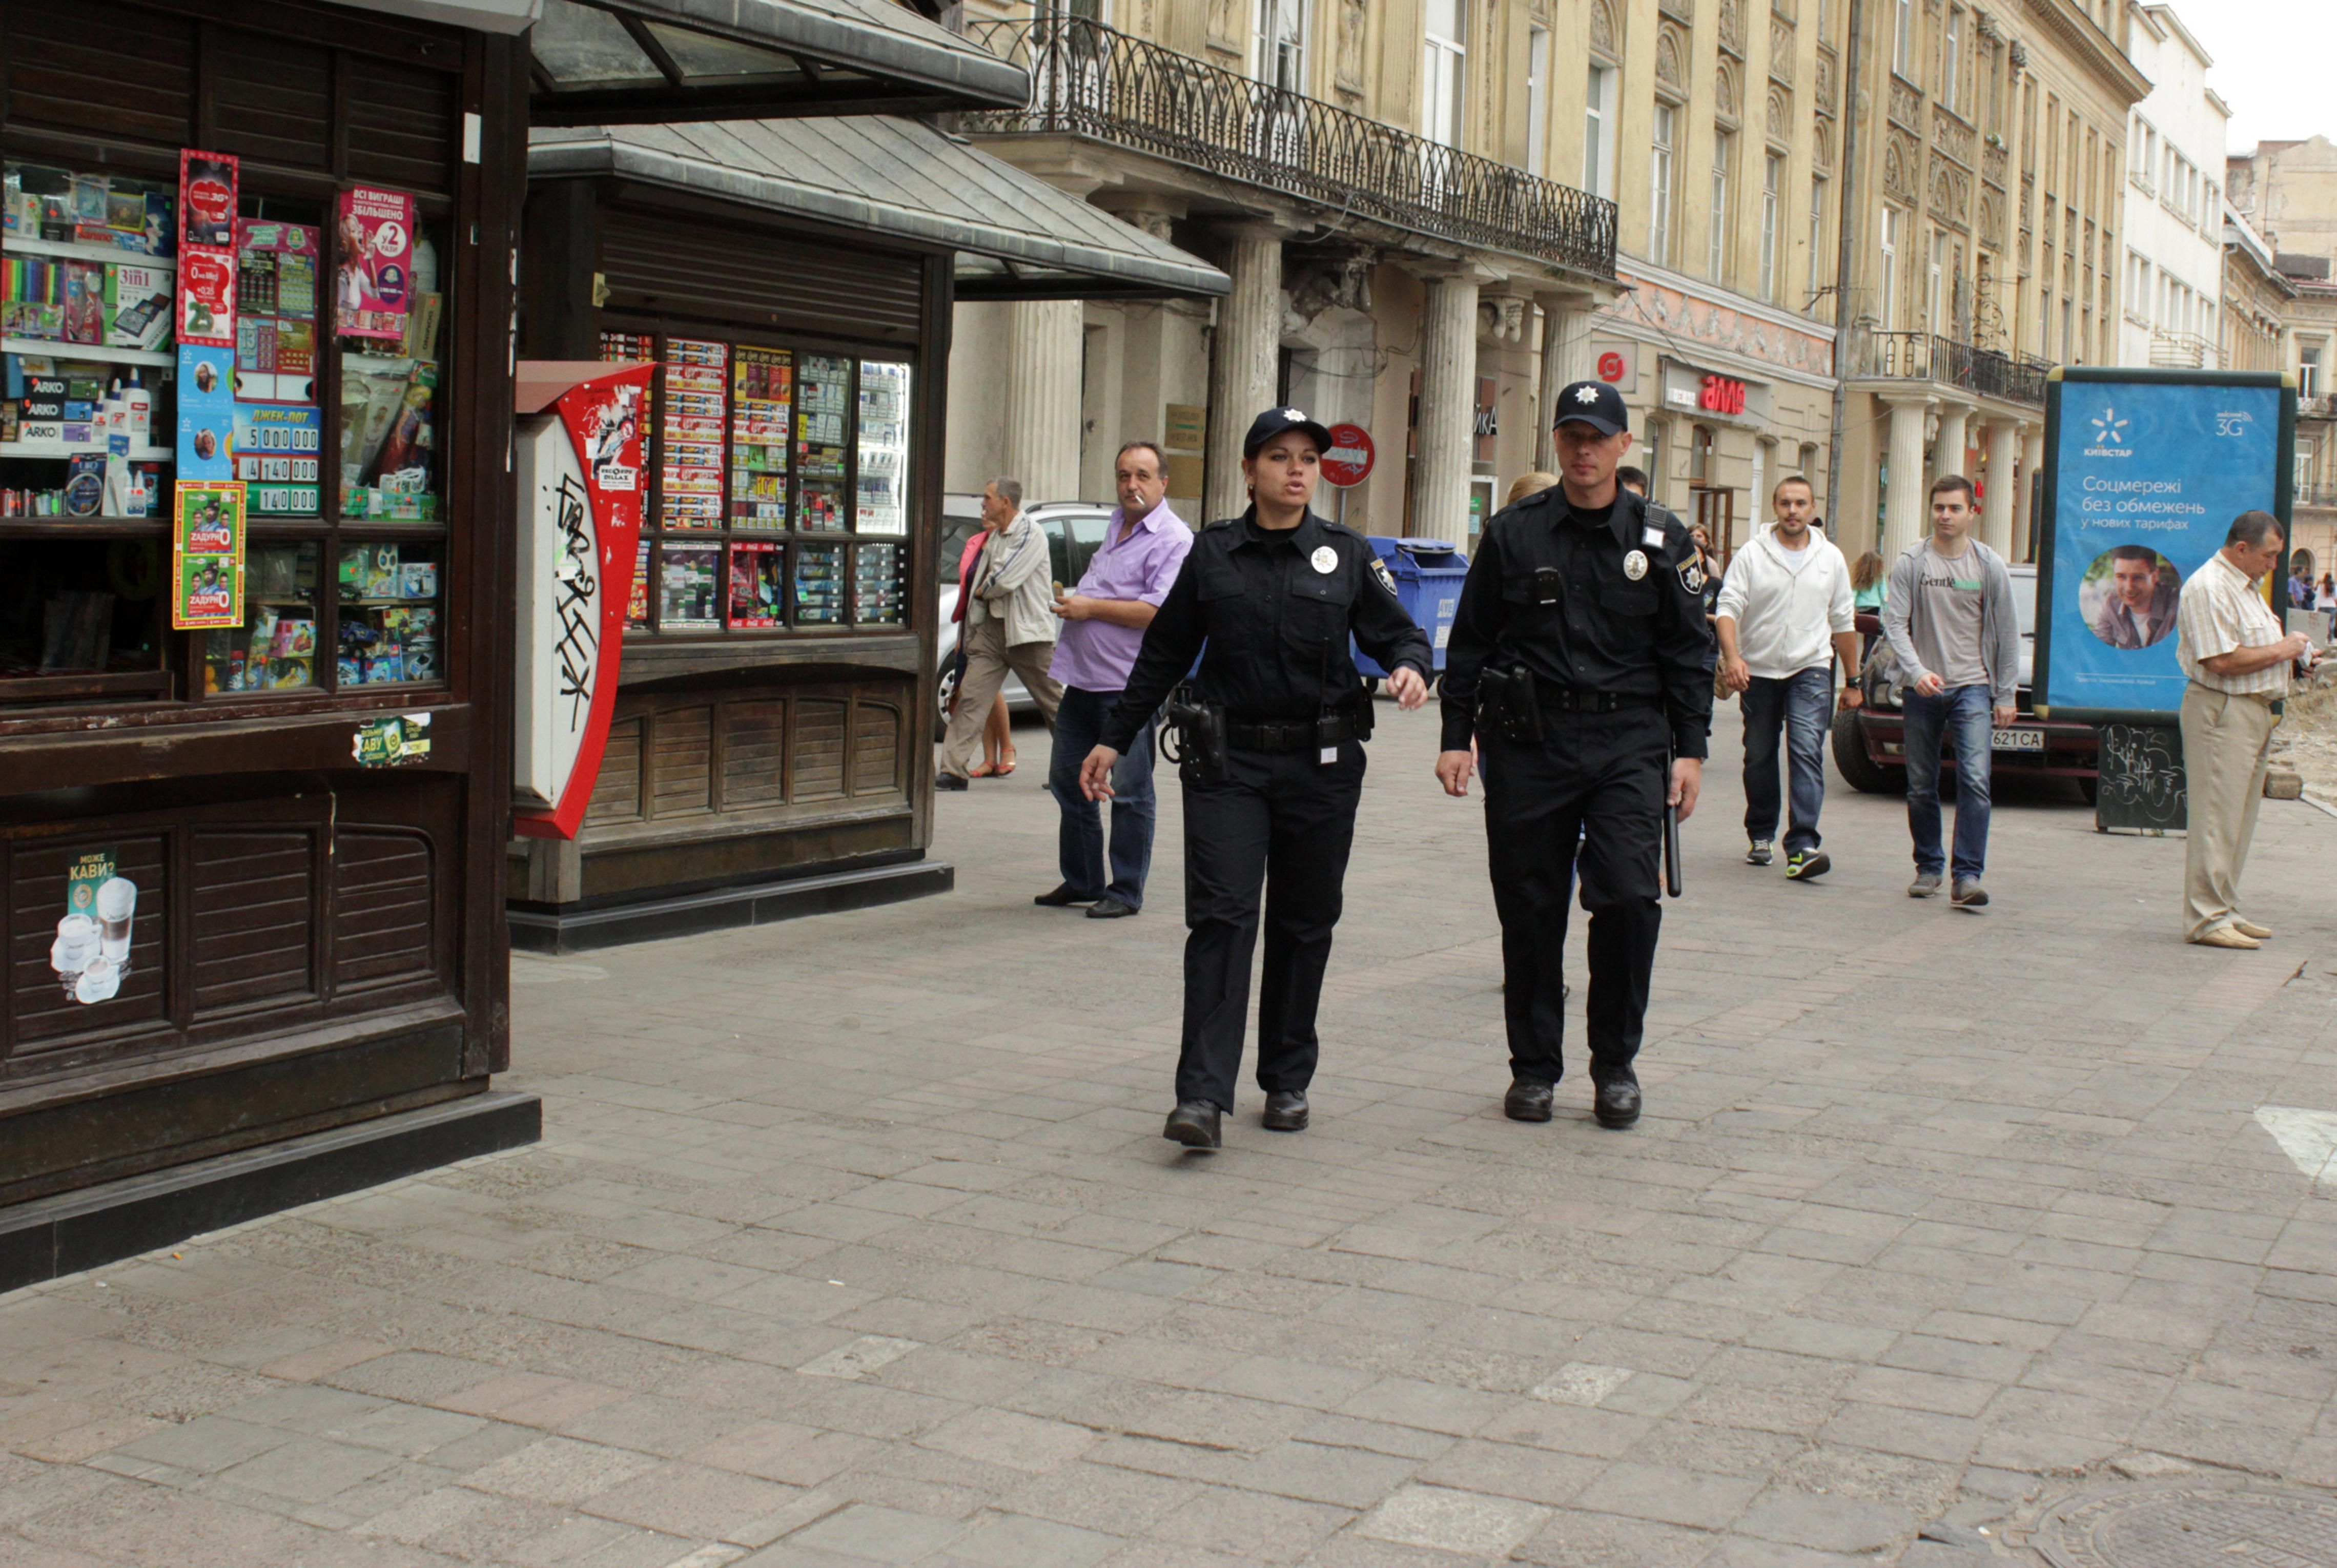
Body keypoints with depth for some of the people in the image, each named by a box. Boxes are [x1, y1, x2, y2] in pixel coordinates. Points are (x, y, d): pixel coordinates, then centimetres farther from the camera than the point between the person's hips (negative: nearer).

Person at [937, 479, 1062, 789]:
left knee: (1052, 701, 3)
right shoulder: (995, 537, 17)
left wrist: (983, 591, -3)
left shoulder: (1029, 534, -12)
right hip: (990, 627, 8)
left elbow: (1005, 580, -20)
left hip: (1027, 633, -8)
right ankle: (954, 769, -7)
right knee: (971, 696, -4)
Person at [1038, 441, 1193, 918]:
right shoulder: (1115, 525, 16)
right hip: (1082, 678, 9)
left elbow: (1160, 610, -22)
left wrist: (1091, 608, -17)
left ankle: (1126, 892, 8)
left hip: (1128, 687, -9)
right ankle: (1082, 881, 26)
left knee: (1129, 793, -1)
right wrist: (1073, 600, 16)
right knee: (1068, 781, 14)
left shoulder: (1173, 539, -11)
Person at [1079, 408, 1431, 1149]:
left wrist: (1410, 667, -18)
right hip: (1228, 760, -1)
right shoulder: (1212, 551, 5)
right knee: (1221, 917, -10)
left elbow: (1397, 632, 6)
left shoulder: (1347, 555, 4)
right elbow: (1164, 654, 11)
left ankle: (1288, 1081, 23)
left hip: (1322, 762, 1)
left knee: (1304, 924, 9)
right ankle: (1203, 1095, -14)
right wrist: (1114, 738, 12)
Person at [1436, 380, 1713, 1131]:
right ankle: (1534, 1067, 18)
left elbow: (1689, 652, 9)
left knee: (1628, 895, -12)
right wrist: (1457, 737, 3)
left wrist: (1690, 751, 3)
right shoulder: (1514, 533, 6)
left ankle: (1615, 1063, 6)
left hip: (1629, 742, 0)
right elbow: (1470, 643, 9)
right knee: (1530, 909, 4)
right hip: (1528, 744, 1)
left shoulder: (1661, 539, 7)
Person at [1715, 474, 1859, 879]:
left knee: (1807, 752, -15)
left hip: (1811, 669, 0)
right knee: (1759, 758, 10)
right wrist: (1732, 656, -26)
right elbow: (1728, 608, -9)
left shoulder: (1831, 558, 7)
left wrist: (1853, 681, 14)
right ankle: (1761, 835, 29)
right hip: (1758, 671, 0)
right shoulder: (1752, 555, -1)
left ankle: (1803, 845, -21)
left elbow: (1843, 623, 13)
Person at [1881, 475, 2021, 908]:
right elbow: (1895, 623, -4)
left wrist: (2006, 695, 5)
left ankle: (1968, 876, -15)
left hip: (1973, 687, -1)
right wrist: (1917, 671, -20)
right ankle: (1928, 867, 23)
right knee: (1921, 788, 7)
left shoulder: (1990, 566, 4)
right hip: (1922, 690, 1)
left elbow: (2006, 633, 8)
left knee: (1975, 781, -15)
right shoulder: (1911, 563, 2)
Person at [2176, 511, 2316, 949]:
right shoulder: (2208, 588, -14)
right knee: (2216, 819, -9)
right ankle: (2206, 918, -7)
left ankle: (2224, 911, 19)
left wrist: (2293, 648, 11)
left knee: (2239, 820, 13)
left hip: (2255, 711, 10)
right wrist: (2281, 651, -12)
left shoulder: (2248, 586, 19)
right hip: (2221, 711, -10)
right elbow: (2223, 660, -22)